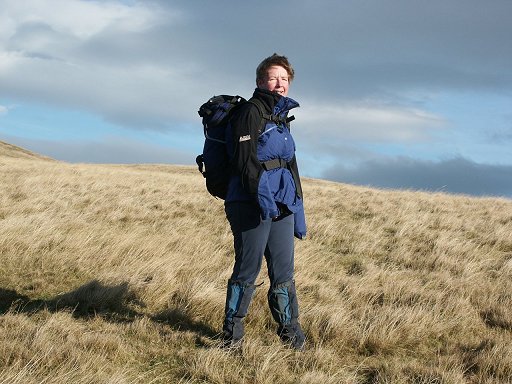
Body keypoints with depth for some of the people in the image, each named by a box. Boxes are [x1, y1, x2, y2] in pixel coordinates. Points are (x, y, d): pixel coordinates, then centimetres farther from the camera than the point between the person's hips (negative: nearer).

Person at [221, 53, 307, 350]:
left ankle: (290, 329, 20)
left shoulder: (282, 117, 20)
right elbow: (244, 159, -15)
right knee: (248, 268, -1)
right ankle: (232, 332, 11)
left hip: (282, 204, 7)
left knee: (284, 270, 9)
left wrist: (298, 210, 21)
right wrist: (260, 194, -26)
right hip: (252, 204, -7)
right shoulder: (250, 112, -6)